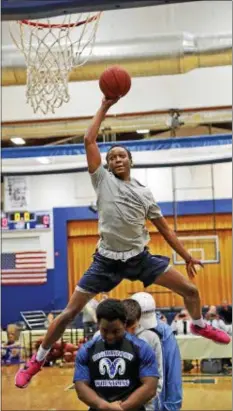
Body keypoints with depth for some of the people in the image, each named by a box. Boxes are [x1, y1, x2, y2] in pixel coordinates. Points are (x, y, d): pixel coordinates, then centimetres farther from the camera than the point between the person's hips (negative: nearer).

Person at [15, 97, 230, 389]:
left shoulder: (144, 193, 8)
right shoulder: (103, 179, 0)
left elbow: (164, 228, 14)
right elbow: (89, 140, -7)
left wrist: (186, 256, 13)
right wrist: (105, 107, -4)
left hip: (140, 258, 3)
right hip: (107, 261, -3)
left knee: (190, 290, 6)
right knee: (69, 312, -5)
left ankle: (199, 326, 39)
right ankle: (37, 360, 15)